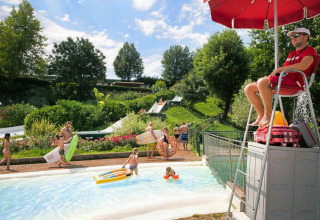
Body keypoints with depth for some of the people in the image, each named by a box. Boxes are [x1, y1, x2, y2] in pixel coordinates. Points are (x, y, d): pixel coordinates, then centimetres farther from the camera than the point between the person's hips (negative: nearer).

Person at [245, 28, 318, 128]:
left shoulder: (310, 50, 7)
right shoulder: (292, 53, 33)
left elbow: (303, 66, -14)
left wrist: (279, 69, -11)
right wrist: (272, 74, 5)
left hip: (295, 81, -9)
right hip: (282, 79, 9)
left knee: (262, 82, -36)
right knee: (248, 88, -3)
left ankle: (268, 114, -27)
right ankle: (261, 115, -2)